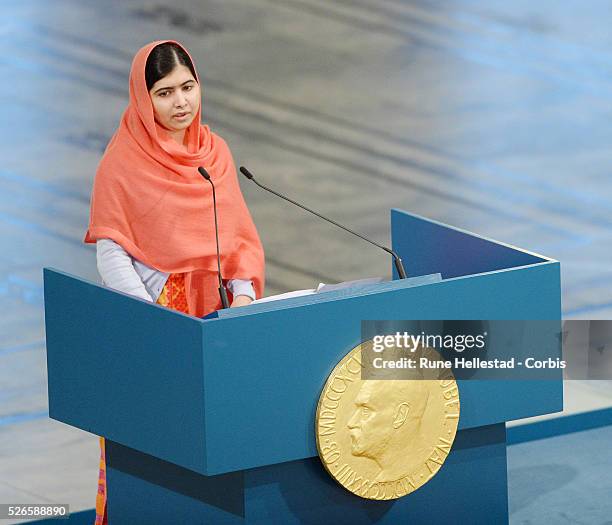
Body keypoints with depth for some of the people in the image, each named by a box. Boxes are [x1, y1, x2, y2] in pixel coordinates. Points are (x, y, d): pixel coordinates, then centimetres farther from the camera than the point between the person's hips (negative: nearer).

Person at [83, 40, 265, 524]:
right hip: (152, 312, -4)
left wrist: (243, 293, -7)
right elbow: (111, 252, -9)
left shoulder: (215, 152, 8)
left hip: (213, 310, 4)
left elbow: (241, 235, 10)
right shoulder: (124, 160, -7)